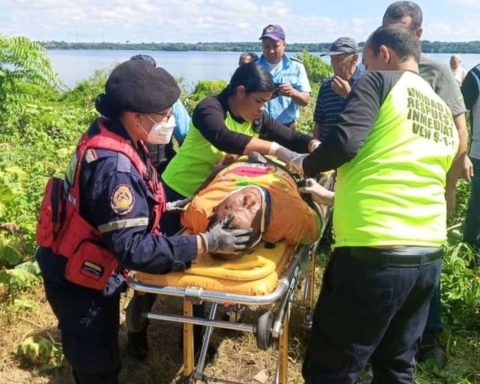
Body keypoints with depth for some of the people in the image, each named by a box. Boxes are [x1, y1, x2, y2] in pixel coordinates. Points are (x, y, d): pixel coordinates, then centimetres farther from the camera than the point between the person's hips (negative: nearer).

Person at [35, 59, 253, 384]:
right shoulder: (113, 165, -34)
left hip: (89, 272, 9)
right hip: (79, 282, -9)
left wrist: (163, 207, 5)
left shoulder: (113, 136, -4)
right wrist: (205, 244, -32)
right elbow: (133, 248, -35)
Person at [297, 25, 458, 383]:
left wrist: (306, 164, 5)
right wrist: (336, 195, 33)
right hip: (428, 255, 8)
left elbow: (344, 142, -16)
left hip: (375, 253, -8)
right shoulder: (445, 114, 22)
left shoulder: (381, 81, 0)